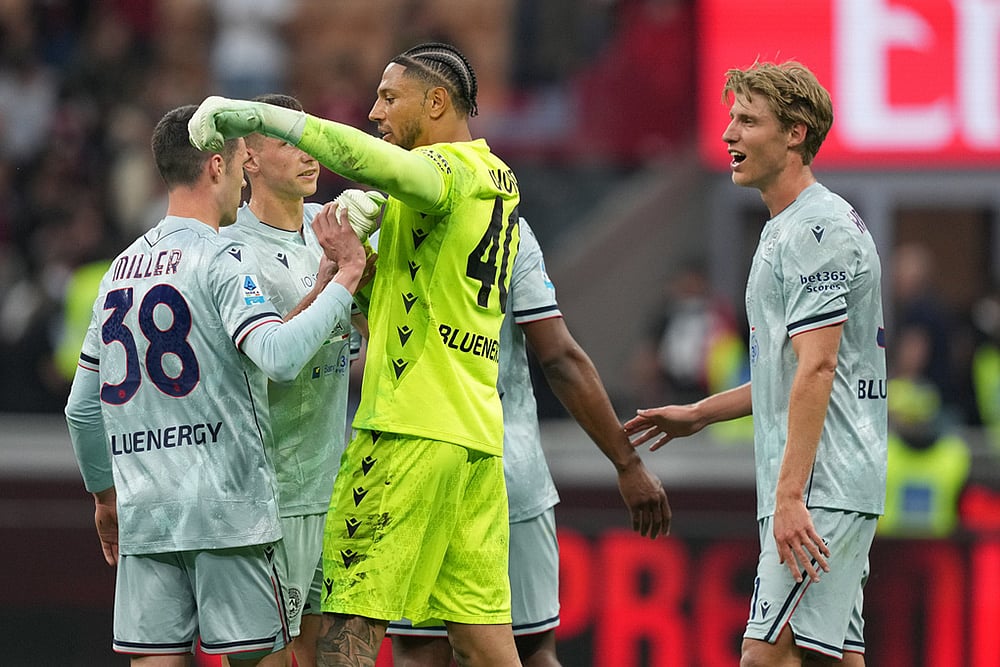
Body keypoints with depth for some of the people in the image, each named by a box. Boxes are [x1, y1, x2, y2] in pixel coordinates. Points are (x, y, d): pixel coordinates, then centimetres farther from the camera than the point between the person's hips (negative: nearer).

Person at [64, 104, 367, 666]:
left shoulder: (120, 270, 15)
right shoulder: (223, 260, -7)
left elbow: (82, 408, 21)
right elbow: (280, 357, -24)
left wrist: (105, 495, 33)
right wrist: (345, 277, -15)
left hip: (143, 513, 6)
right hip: (227, 507, -6)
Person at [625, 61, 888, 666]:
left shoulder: (818, 229, -13)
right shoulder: (785, 229, 20)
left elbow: (817, 370, -20)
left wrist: (791, 495, -24)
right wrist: (700, 413, 30)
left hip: (823, 485, -10)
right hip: (824, 491, 10)